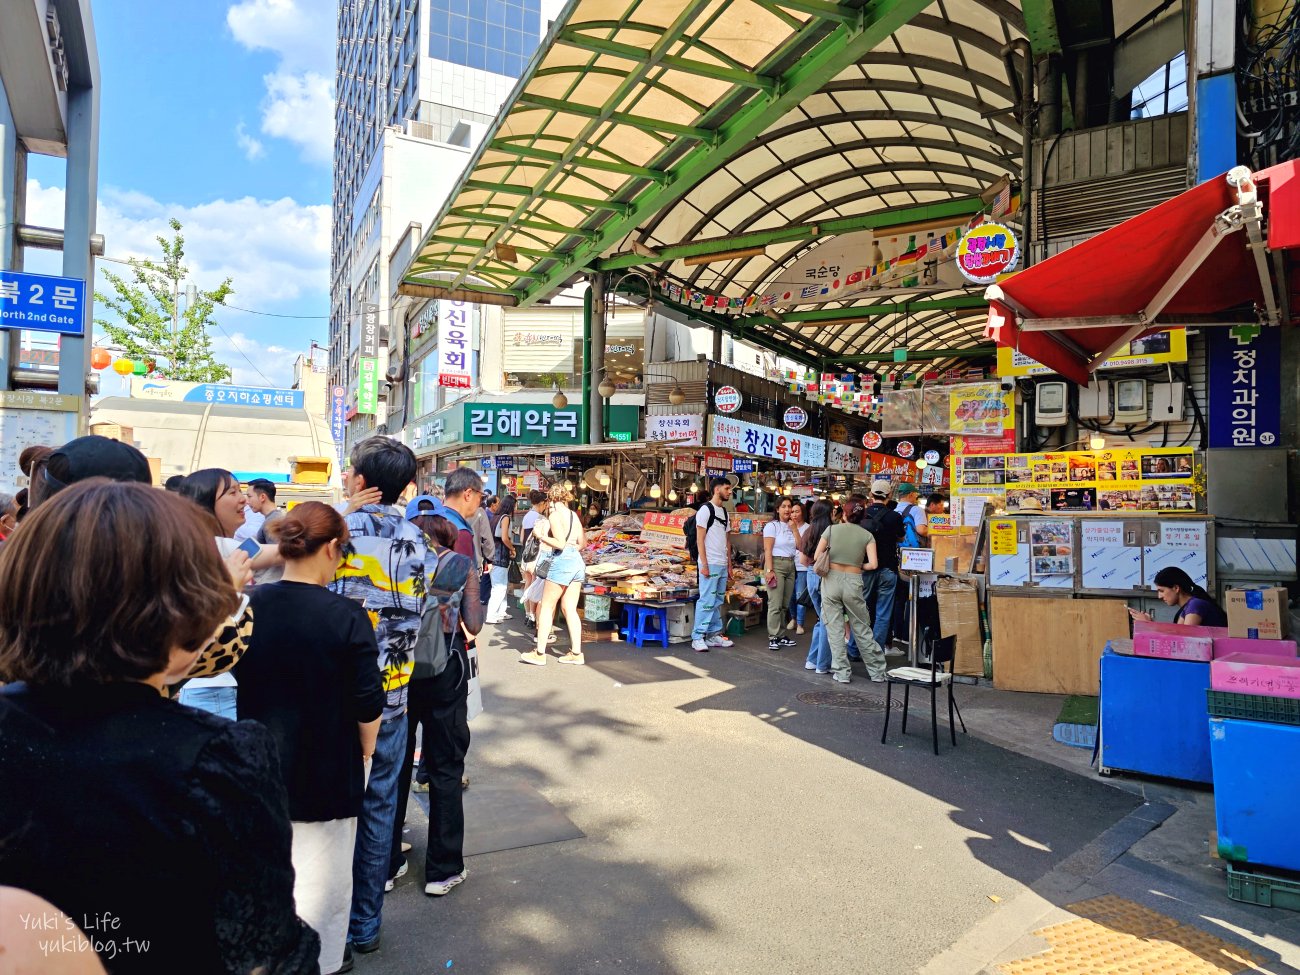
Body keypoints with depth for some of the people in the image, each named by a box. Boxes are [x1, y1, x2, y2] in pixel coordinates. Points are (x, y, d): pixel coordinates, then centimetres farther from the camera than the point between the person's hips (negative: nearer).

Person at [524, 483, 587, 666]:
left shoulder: (555, 515, -7)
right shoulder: (574, 515, 15)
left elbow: (560, 543, -16)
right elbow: (582, 542, 16)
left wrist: (540, 535, -7)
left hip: (562, 561, -8)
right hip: (577, 561, 8)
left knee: (546, 607, 1)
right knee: (570, 609, 11)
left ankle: (540, 653, 3)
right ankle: (576, 653, 10)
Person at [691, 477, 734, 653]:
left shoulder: (724, 512, 16)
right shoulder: (705, 509, -7)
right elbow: (700, 539, -12)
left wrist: (729, 564, 15)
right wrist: (704, 564, -16)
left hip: (723, 565, 8)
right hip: (710, 564, -8)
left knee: (718, 601, 11)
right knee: (707, 601, -8)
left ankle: (714, 635, 18)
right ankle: (697, 638, -3)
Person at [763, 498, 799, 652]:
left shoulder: (791, 526, 14)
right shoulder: (772, 525, -4)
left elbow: (800, 546, 4)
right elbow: (767, 550, -10)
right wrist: (769, 570, -17)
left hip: (790, 565, 6)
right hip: (776, 564, -6)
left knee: (785, 604, 7)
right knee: (775, 604, -9)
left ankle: (781, 635, 14)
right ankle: (773, 637, -5)